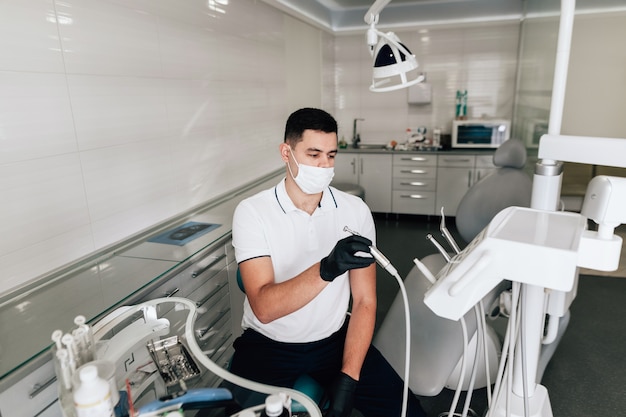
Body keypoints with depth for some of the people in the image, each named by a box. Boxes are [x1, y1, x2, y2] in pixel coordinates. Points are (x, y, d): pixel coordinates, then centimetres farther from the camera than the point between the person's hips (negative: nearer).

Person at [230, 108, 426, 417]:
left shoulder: (355, 210, -6)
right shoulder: (251, 212, -14)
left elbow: (365, 301, -5)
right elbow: (264, 308, -23)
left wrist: (348, 378, -14)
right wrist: (326, 269, -38)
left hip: (334, 339, 2)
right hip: (268, 344, -2)